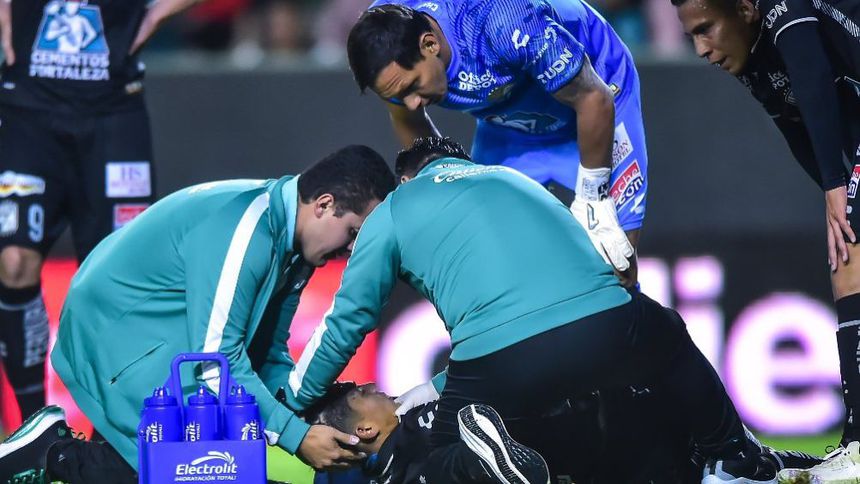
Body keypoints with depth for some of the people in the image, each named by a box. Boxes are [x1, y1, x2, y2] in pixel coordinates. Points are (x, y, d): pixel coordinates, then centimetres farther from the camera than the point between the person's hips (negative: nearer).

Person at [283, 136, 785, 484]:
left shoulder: (393, 212, 21)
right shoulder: (514, 180, 36)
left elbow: (344, 325, 23)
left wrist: (292, 405, 39)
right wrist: (431, 389, 50)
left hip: (501, 368, -4)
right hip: (608, 327, 4)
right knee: (671, 338, 36)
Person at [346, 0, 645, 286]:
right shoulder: (381, 37, -23)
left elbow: (594, 99, -29)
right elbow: (408, 122, 0)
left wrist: (592, 201, -23)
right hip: (509, 118, 5)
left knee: (614, 261, -14)